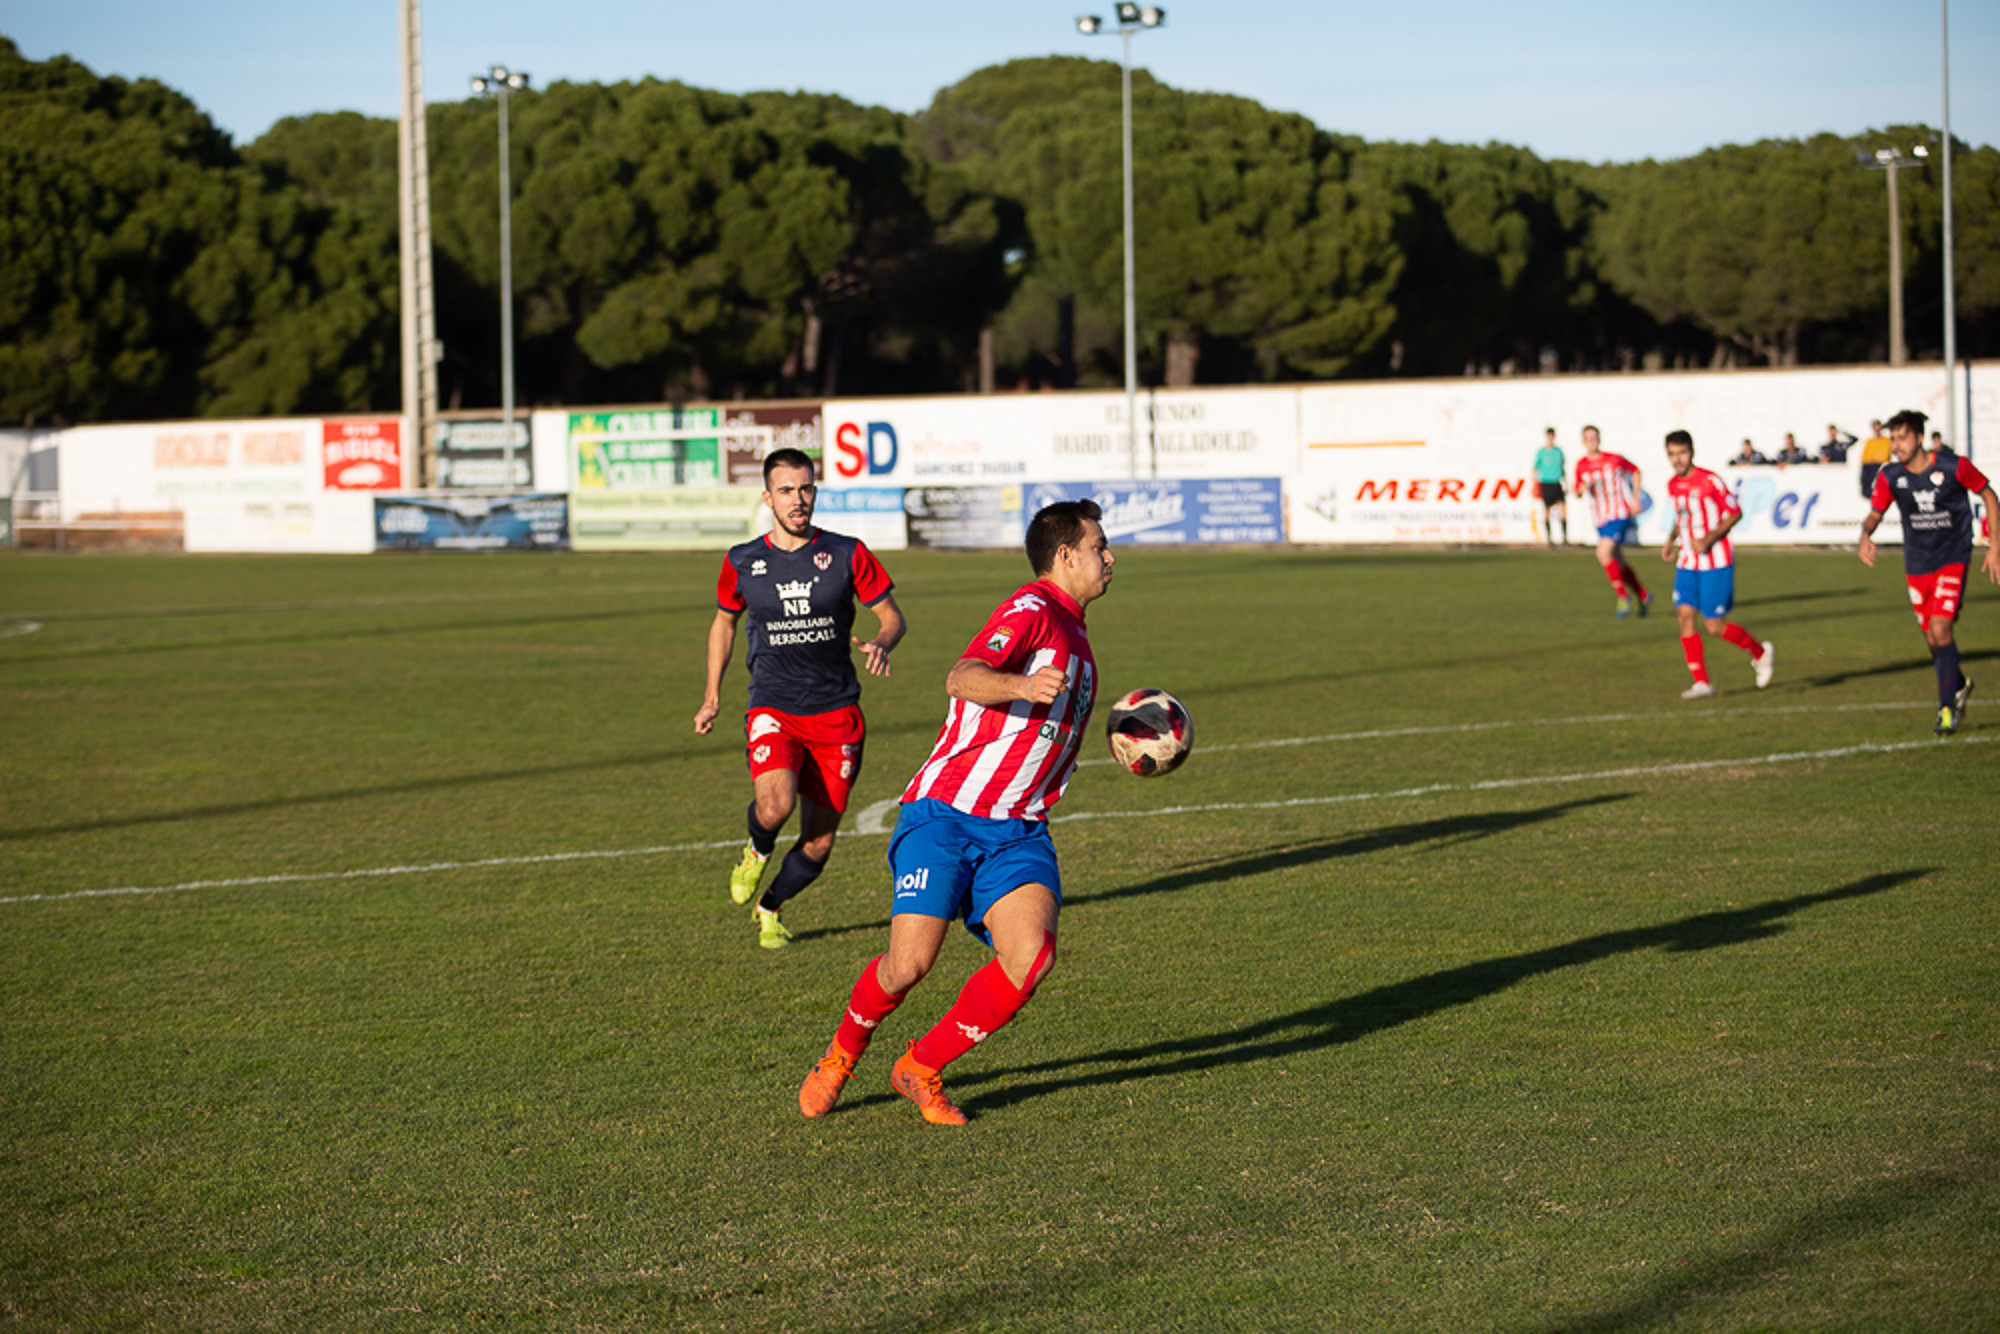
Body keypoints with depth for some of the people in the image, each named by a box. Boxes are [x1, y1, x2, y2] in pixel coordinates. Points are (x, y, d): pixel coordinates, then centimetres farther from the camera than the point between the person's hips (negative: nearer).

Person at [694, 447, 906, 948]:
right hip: (773, 709, -1)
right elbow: (724, 621, 19)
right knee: (775, 806, -29)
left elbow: (892, 615, 4)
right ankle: (757, 851, 8)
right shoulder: (742, 562, 1)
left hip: (837, 714, 1)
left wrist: (881, 643, -20)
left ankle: (769, 908, 33)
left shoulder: (848, 554, -2)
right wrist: (712, 695, 15)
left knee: (819, 843, 3)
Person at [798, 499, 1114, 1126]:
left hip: (1017, 833, 7)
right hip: (946, 815, -7)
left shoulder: (1074, 636, 21)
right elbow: (963, 680, -28)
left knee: (1031, 953, -17)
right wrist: (1023, 686, -44)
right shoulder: (1031, 609, -8)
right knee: (910, 962, -15)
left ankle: (922, 1069, -1)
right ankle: (843, 1052, 16)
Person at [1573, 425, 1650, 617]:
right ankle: (1643, 596, 29)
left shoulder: (1614, 460, -8)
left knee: (1603, 553, -23)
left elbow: (1635, 471, 7)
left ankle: (1623, 595, -9)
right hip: (1600, 518, 6)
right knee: (1618, 562, 12)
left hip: (1620, 514, -6)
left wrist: (1635, 499, 2)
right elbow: (1578, 491, 13)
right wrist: (1583, 488, -11)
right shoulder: (1582, 465, 3)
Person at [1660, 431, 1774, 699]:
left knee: (1714, 626, -6)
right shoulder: (1673, 486, 8)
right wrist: (1671, 540, 6)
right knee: (1685, 615, -7)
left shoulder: (1710, 481, -12)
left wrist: (1710, 538, -19)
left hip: (1716, 563, -6)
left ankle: (1760, 651, 21)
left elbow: (1735, 513, -8)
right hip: (1687, 563, 6)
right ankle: (1701, 683, -3)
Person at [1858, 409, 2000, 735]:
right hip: (1917, 565, 4)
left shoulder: (1953, 467, -15)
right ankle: (1959, 686, 38)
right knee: (1932, 639, 9)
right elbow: (1874, 514, 4)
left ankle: (1947, 708, -11)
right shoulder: (1890, 475, -6)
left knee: (1940, 629, -19)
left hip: (1952, 559, -4)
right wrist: (1865, 535, -21)